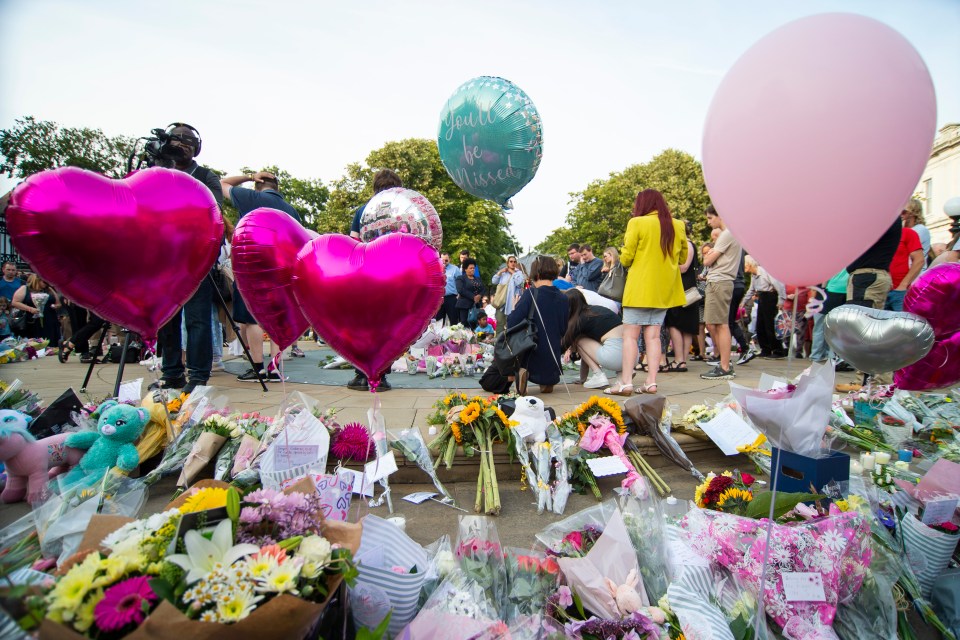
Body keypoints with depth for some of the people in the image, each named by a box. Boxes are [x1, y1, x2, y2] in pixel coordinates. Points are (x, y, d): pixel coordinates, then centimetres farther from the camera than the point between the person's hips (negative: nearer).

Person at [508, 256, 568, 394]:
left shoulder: (531, 294, -12)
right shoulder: (563, 299, 2)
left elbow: (512, 323, -18)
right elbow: (563, 330, 10)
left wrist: (514, 309, 3)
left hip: (532, 356, -5)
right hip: (552, 360, 5)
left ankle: (520, 372, -7)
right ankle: (547, 381, 1)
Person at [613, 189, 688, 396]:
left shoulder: (637, 223, -8)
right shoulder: (677, 226, 6)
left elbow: (626, 258, -8)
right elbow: (682, 258, 16)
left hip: (640, 288, -5)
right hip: (664, 289, 5)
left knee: (630, 334, -2)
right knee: (653, 335, 8)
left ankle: (626, 382, -6)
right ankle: (651, 381, 6)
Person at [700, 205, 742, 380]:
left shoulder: (727, 235, -10)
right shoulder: (729, 234, 22)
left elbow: (707, 261, -10)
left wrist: (709, 254, 8)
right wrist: (712, 254, 5)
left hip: (719, 283, -10)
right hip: (716, 282, 10)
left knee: (721, 324, -8)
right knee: (711, 324, 11)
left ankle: (725, 369, -6)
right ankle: (724, 362, 18)